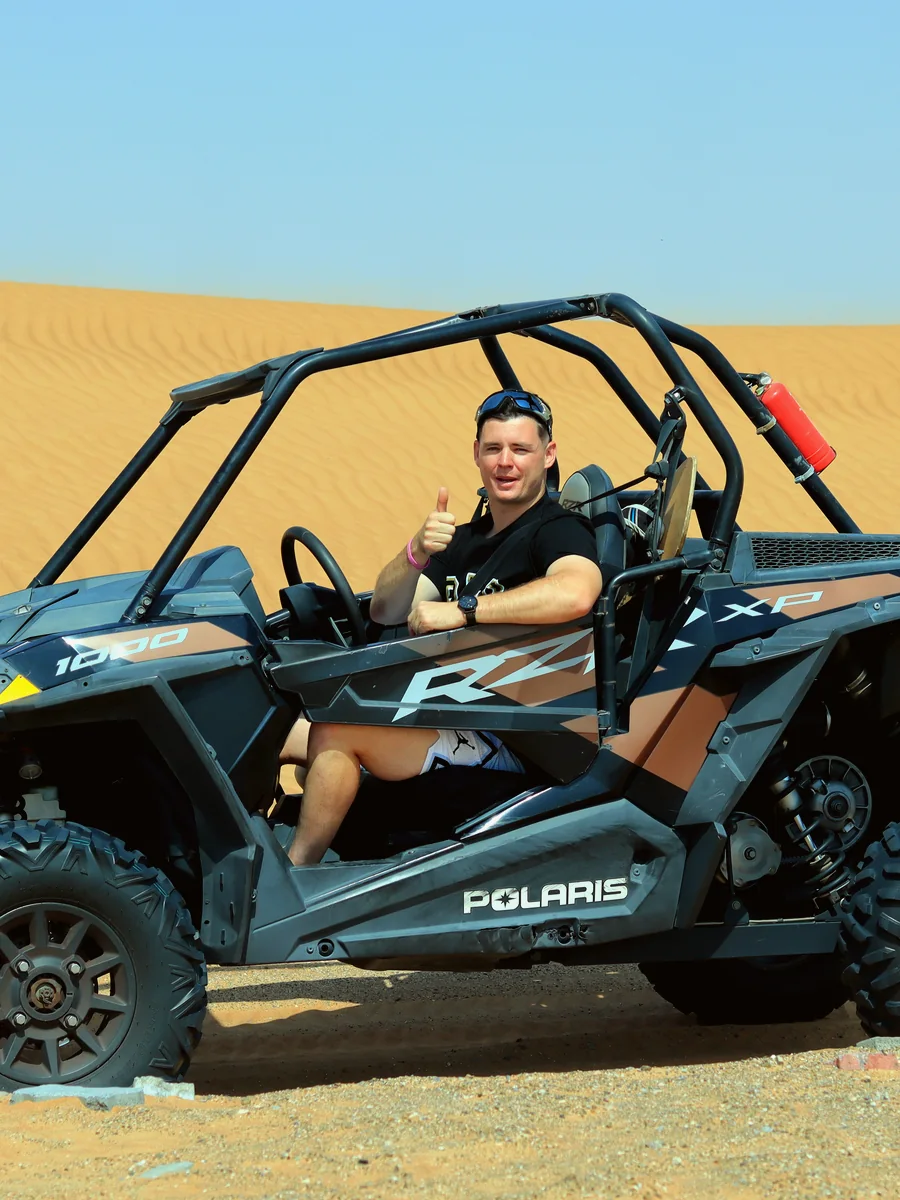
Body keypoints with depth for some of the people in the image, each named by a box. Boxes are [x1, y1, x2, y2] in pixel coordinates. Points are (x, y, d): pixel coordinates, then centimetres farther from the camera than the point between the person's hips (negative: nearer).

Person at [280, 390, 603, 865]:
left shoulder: (559, 530, -7)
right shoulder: (466, 539, 18)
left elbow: (577, 592, -33)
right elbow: (385, 611, 6)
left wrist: (462, 610, -28)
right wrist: (417, 551, -16)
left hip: (506, 744, -9)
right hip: (447, 715, 9)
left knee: (334, 731, -23)